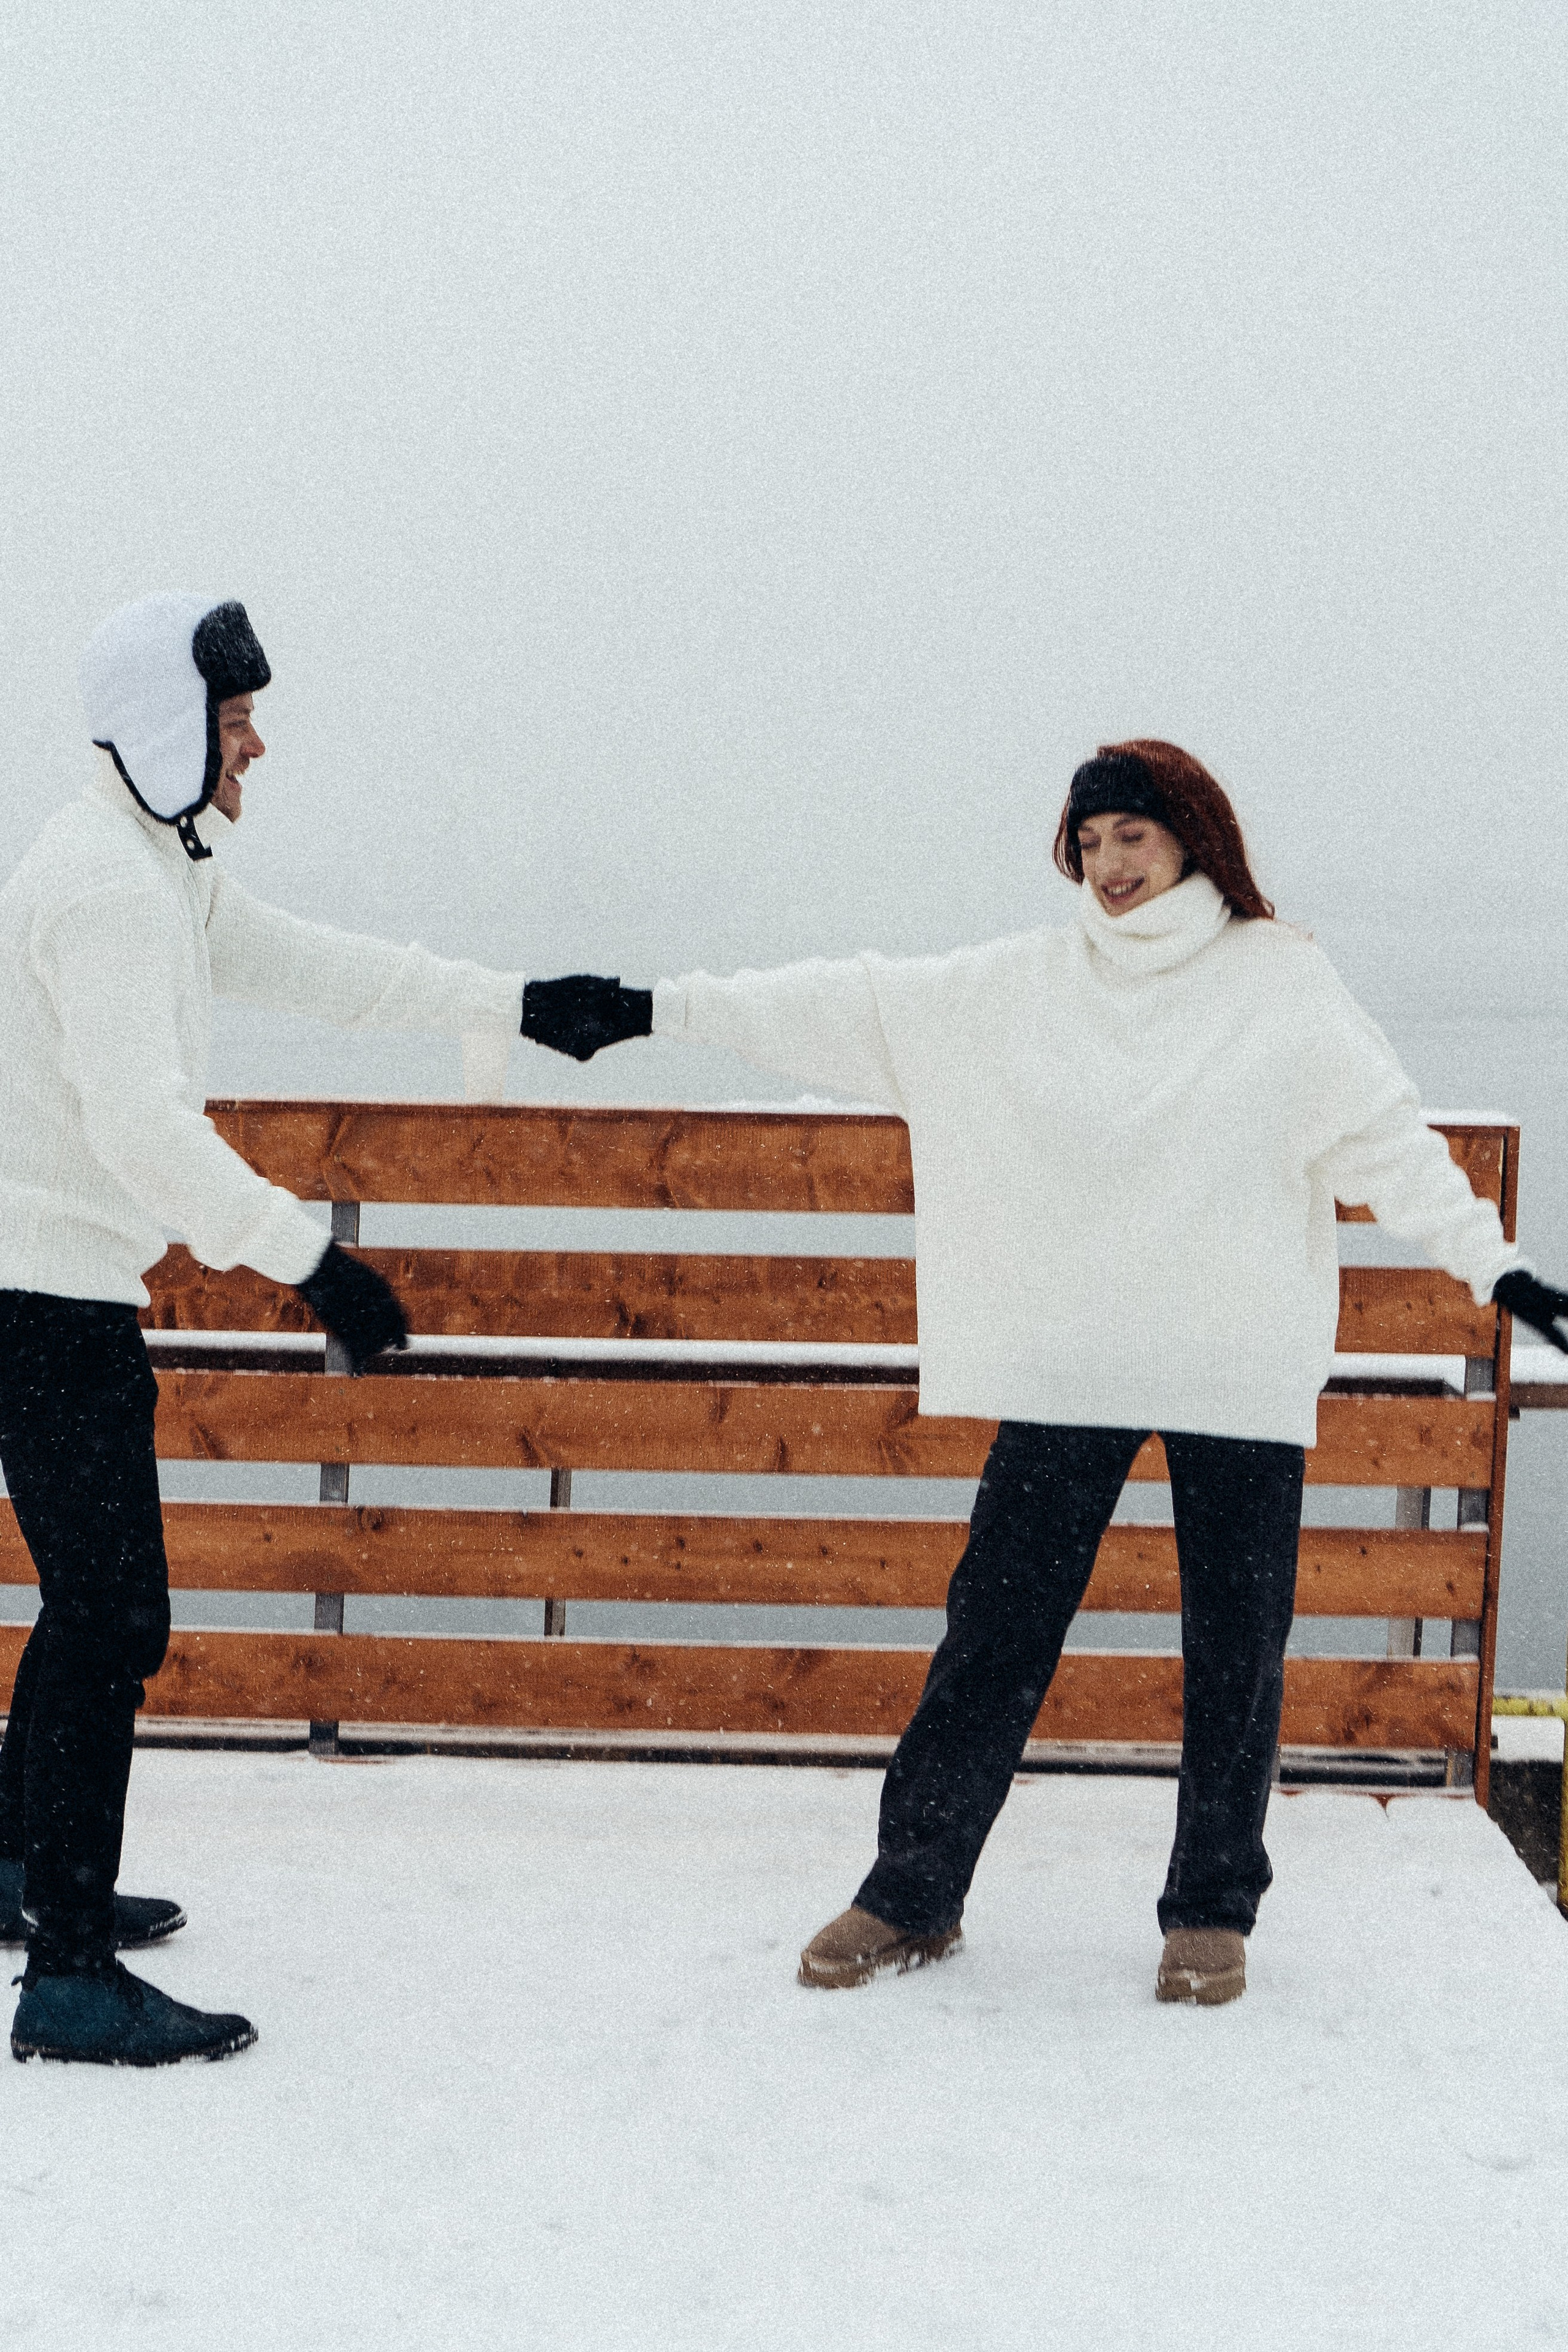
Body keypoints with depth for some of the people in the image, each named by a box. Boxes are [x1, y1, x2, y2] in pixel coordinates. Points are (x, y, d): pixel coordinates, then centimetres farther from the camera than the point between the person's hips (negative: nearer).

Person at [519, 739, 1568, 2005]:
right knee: (996, 1627, 2)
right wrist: (655, 1010, 0)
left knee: (1236, 1648, 5)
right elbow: (859, 1007, 5)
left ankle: (1213, 1909, 20)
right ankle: (913, 1892, 13)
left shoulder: (1282, 979, 1)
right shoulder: (1025, 983, 7)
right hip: (1065, 1365, 1)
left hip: (1238, 1370, -1)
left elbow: (1389, 1135, -2)